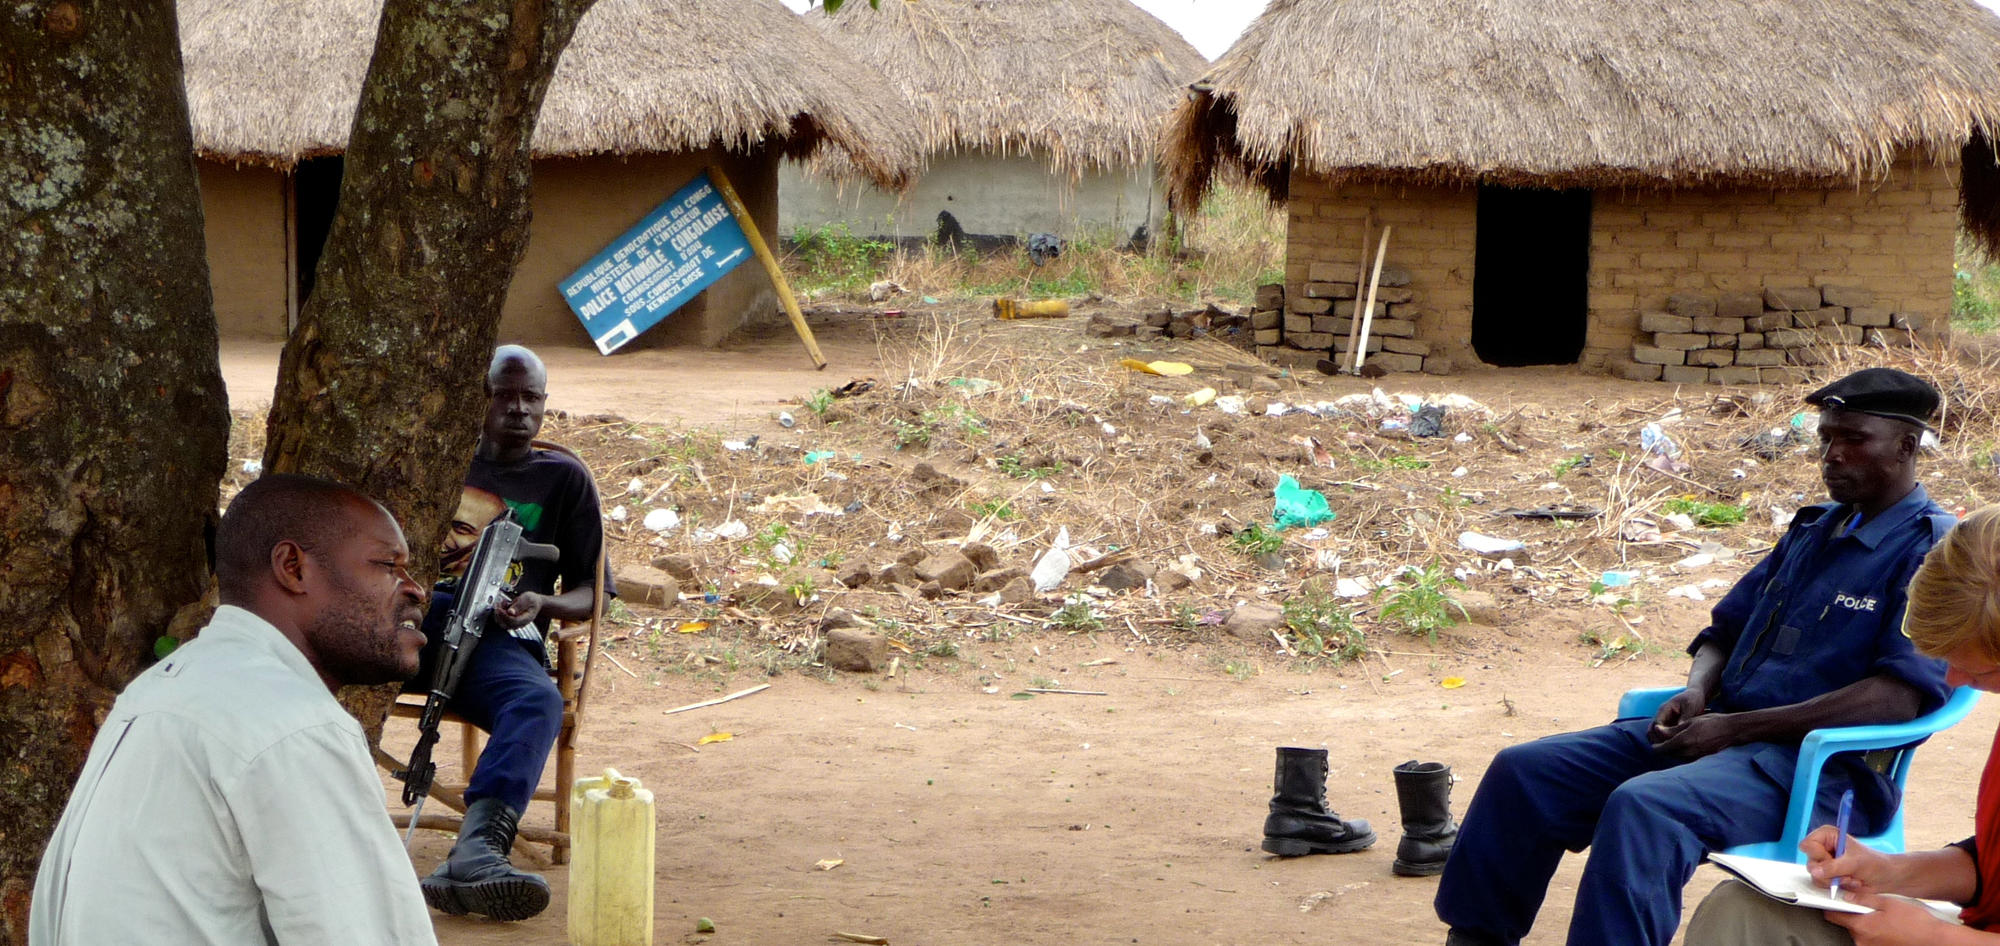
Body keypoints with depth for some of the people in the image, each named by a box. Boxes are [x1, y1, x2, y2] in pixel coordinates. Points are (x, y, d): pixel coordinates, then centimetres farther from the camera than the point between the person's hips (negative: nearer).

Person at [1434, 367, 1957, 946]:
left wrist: (1738, 727, -18)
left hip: (1819, 767, -8)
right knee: (1525, 770, -5)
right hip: (1721, 733, 8)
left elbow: (1901, 696, -18)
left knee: (1643, 807, -36)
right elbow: (1726, 627, 29)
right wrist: (1697, 692, 2)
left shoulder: (1932, 550, -6)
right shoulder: (1812, 530, 20)